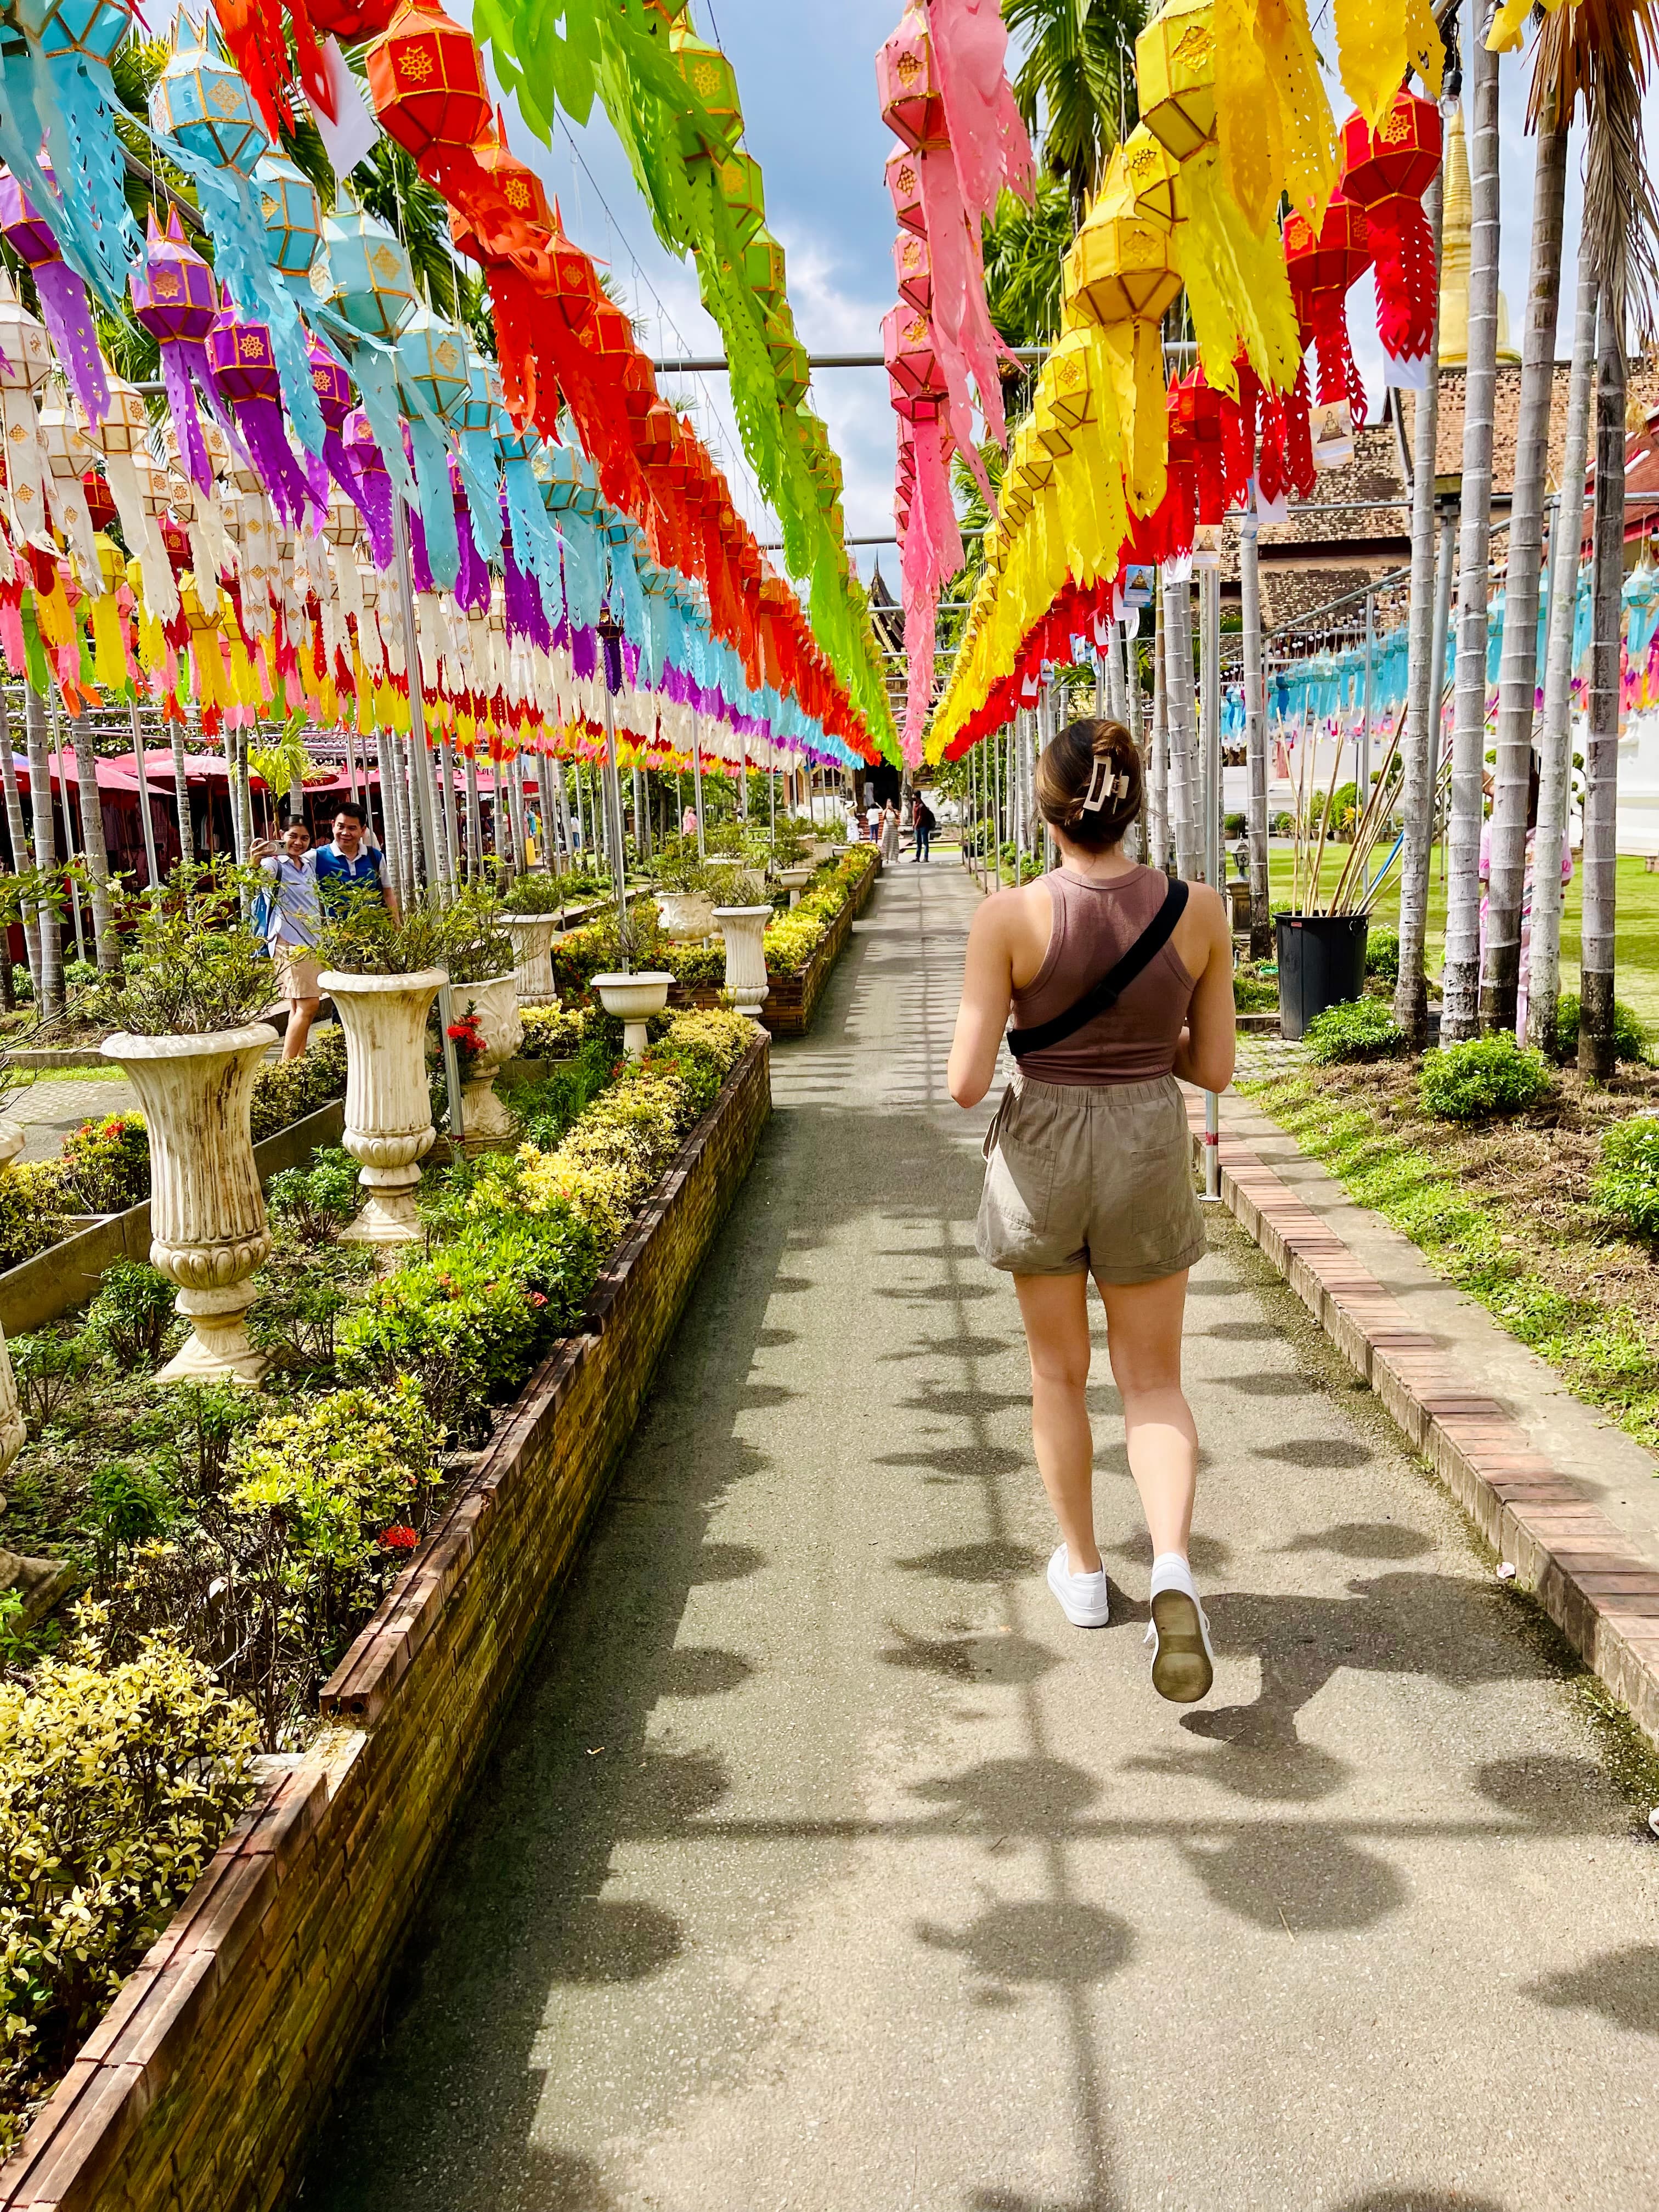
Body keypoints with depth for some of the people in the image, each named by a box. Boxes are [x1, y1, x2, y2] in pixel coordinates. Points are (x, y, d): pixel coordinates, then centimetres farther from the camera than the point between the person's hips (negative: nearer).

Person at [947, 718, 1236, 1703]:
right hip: (1150, 1157, 1)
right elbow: (1215, 1067, 0)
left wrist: (973, 1045, 7)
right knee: (1154, 1384, 14)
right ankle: (1173, 1567, -9)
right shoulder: (1200, 910, -9)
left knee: (1059, 1371, 20)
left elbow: (967, 1083, -15)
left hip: (1041, 1153, -1)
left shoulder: (1011, 917, -16)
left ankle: (1084, 1569, 34)